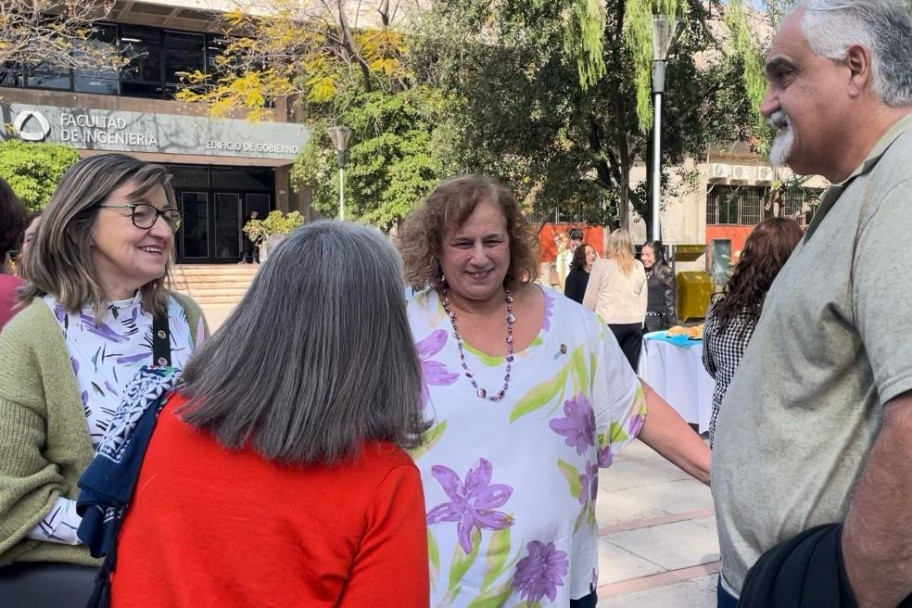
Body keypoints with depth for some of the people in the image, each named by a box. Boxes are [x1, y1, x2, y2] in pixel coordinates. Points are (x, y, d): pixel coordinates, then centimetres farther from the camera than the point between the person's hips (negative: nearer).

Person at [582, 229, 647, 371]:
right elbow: (644, 297, 11)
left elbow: (590, 298, 2)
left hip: (609, 323, -3)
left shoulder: (601, 265, -1)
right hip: (634, 324, 4)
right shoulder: (638, 266, 9)